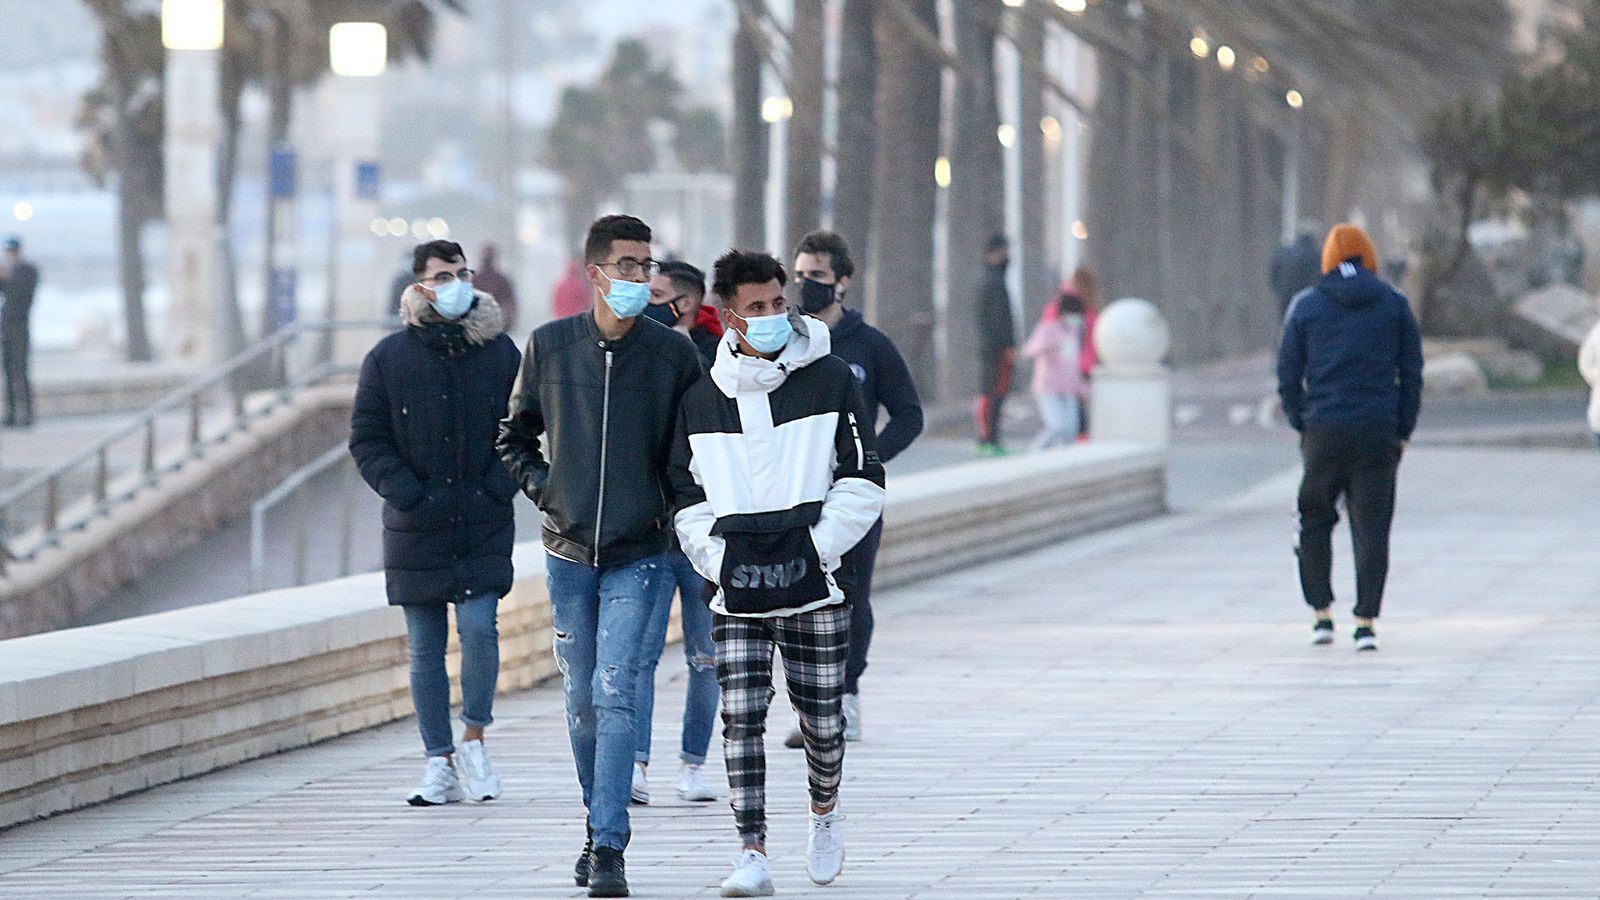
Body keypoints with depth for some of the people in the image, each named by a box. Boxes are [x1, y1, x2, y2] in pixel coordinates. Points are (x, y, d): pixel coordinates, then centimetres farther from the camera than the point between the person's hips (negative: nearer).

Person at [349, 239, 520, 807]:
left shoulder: (499, 352, 4)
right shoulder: (388, 358, 1)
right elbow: (367, 441, 3)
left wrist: (497, 488, -5)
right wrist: (410, 497, -8)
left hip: (484, 527, -1)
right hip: (416, 528, 1)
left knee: (478, 627, -15)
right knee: (425, 648, 3)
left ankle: (473, 739, 5)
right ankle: (440, 762, 10)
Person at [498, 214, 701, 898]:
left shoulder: (673, 352, -2)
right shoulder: (548, 345, 2)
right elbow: (515, 435, 15)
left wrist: (674, 509, -1)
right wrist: (543, 488, 2)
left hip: (639, 556, -2)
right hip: (568, 552, 2)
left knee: (614, 695, -13)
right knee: (582, 701, 10)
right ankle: (598, 827, 27)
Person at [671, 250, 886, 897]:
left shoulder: (829, 378, 1)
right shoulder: (702, 399, 8)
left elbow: (862, 480, 2)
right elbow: (685, 491, 16)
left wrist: (819, 547, -8)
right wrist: (713, 557, 1)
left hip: (812, 587, -1)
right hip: (738, 595, 1)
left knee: (821, 718, 6)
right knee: (741, 716, -9)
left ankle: (825, 811, 36)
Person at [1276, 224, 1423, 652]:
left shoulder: (1306, 306, 4)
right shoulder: (1394, 304, 5)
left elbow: (1287, 375, 3)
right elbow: (1411, 372, 4)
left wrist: (1301, 424, 11)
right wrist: (1403, 431, 9)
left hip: (1323, 432, 0)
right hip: (1378, 432, 0)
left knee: (1315, 522, 15)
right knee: (1372, 528, 2)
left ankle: (1321, 613, 11)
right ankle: (1366, 622, -3)